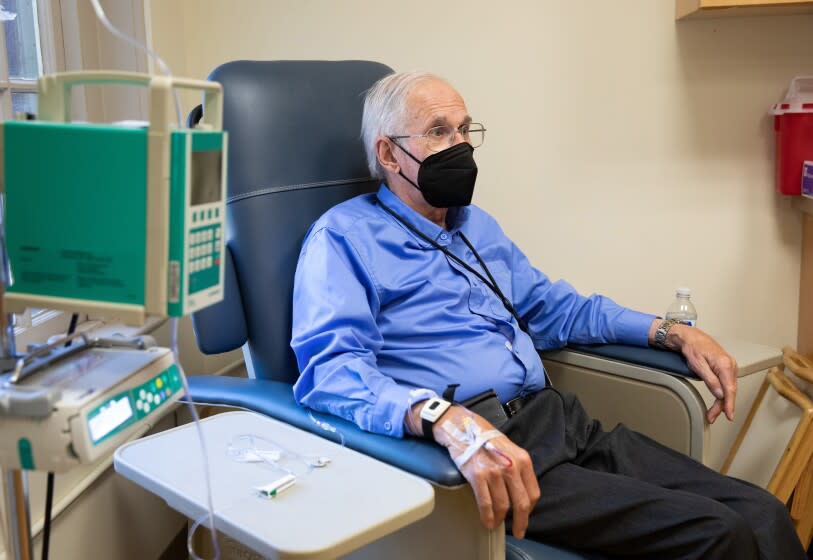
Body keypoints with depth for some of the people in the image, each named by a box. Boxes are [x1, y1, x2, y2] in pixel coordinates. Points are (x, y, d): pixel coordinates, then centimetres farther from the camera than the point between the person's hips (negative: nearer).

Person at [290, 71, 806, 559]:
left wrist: (674, 332, 15)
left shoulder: (477, 225, 22)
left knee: (762, 513, -9)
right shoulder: (344, 236, -2)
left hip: (560, 420, 8)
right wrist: (448, 419, -37)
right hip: (471, 450, -7)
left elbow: (556, 309, 29)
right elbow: (330, 368, -18)